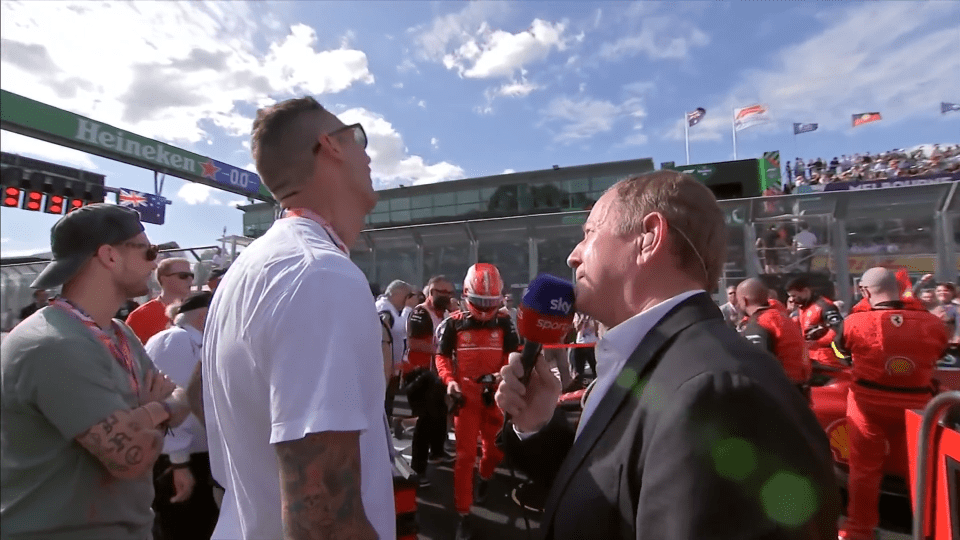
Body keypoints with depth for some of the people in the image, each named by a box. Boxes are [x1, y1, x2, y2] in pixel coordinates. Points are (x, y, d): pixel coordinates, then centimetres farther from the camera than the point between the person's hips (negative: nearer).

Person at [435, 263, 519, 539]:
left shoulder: (504, 322, -2)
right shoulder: (453, 323, -5)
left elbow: (512, 356, 3)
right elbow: (442, 356, 3)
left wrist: (500, 376, -16)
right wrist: (449, 381, -13)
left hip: (494, 395, 2)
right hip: (465, 396, -2)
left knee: (496, 449, 16)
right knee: (465, 455, 4)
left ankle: (484, 478, 49)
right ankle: (463, 514, 18)